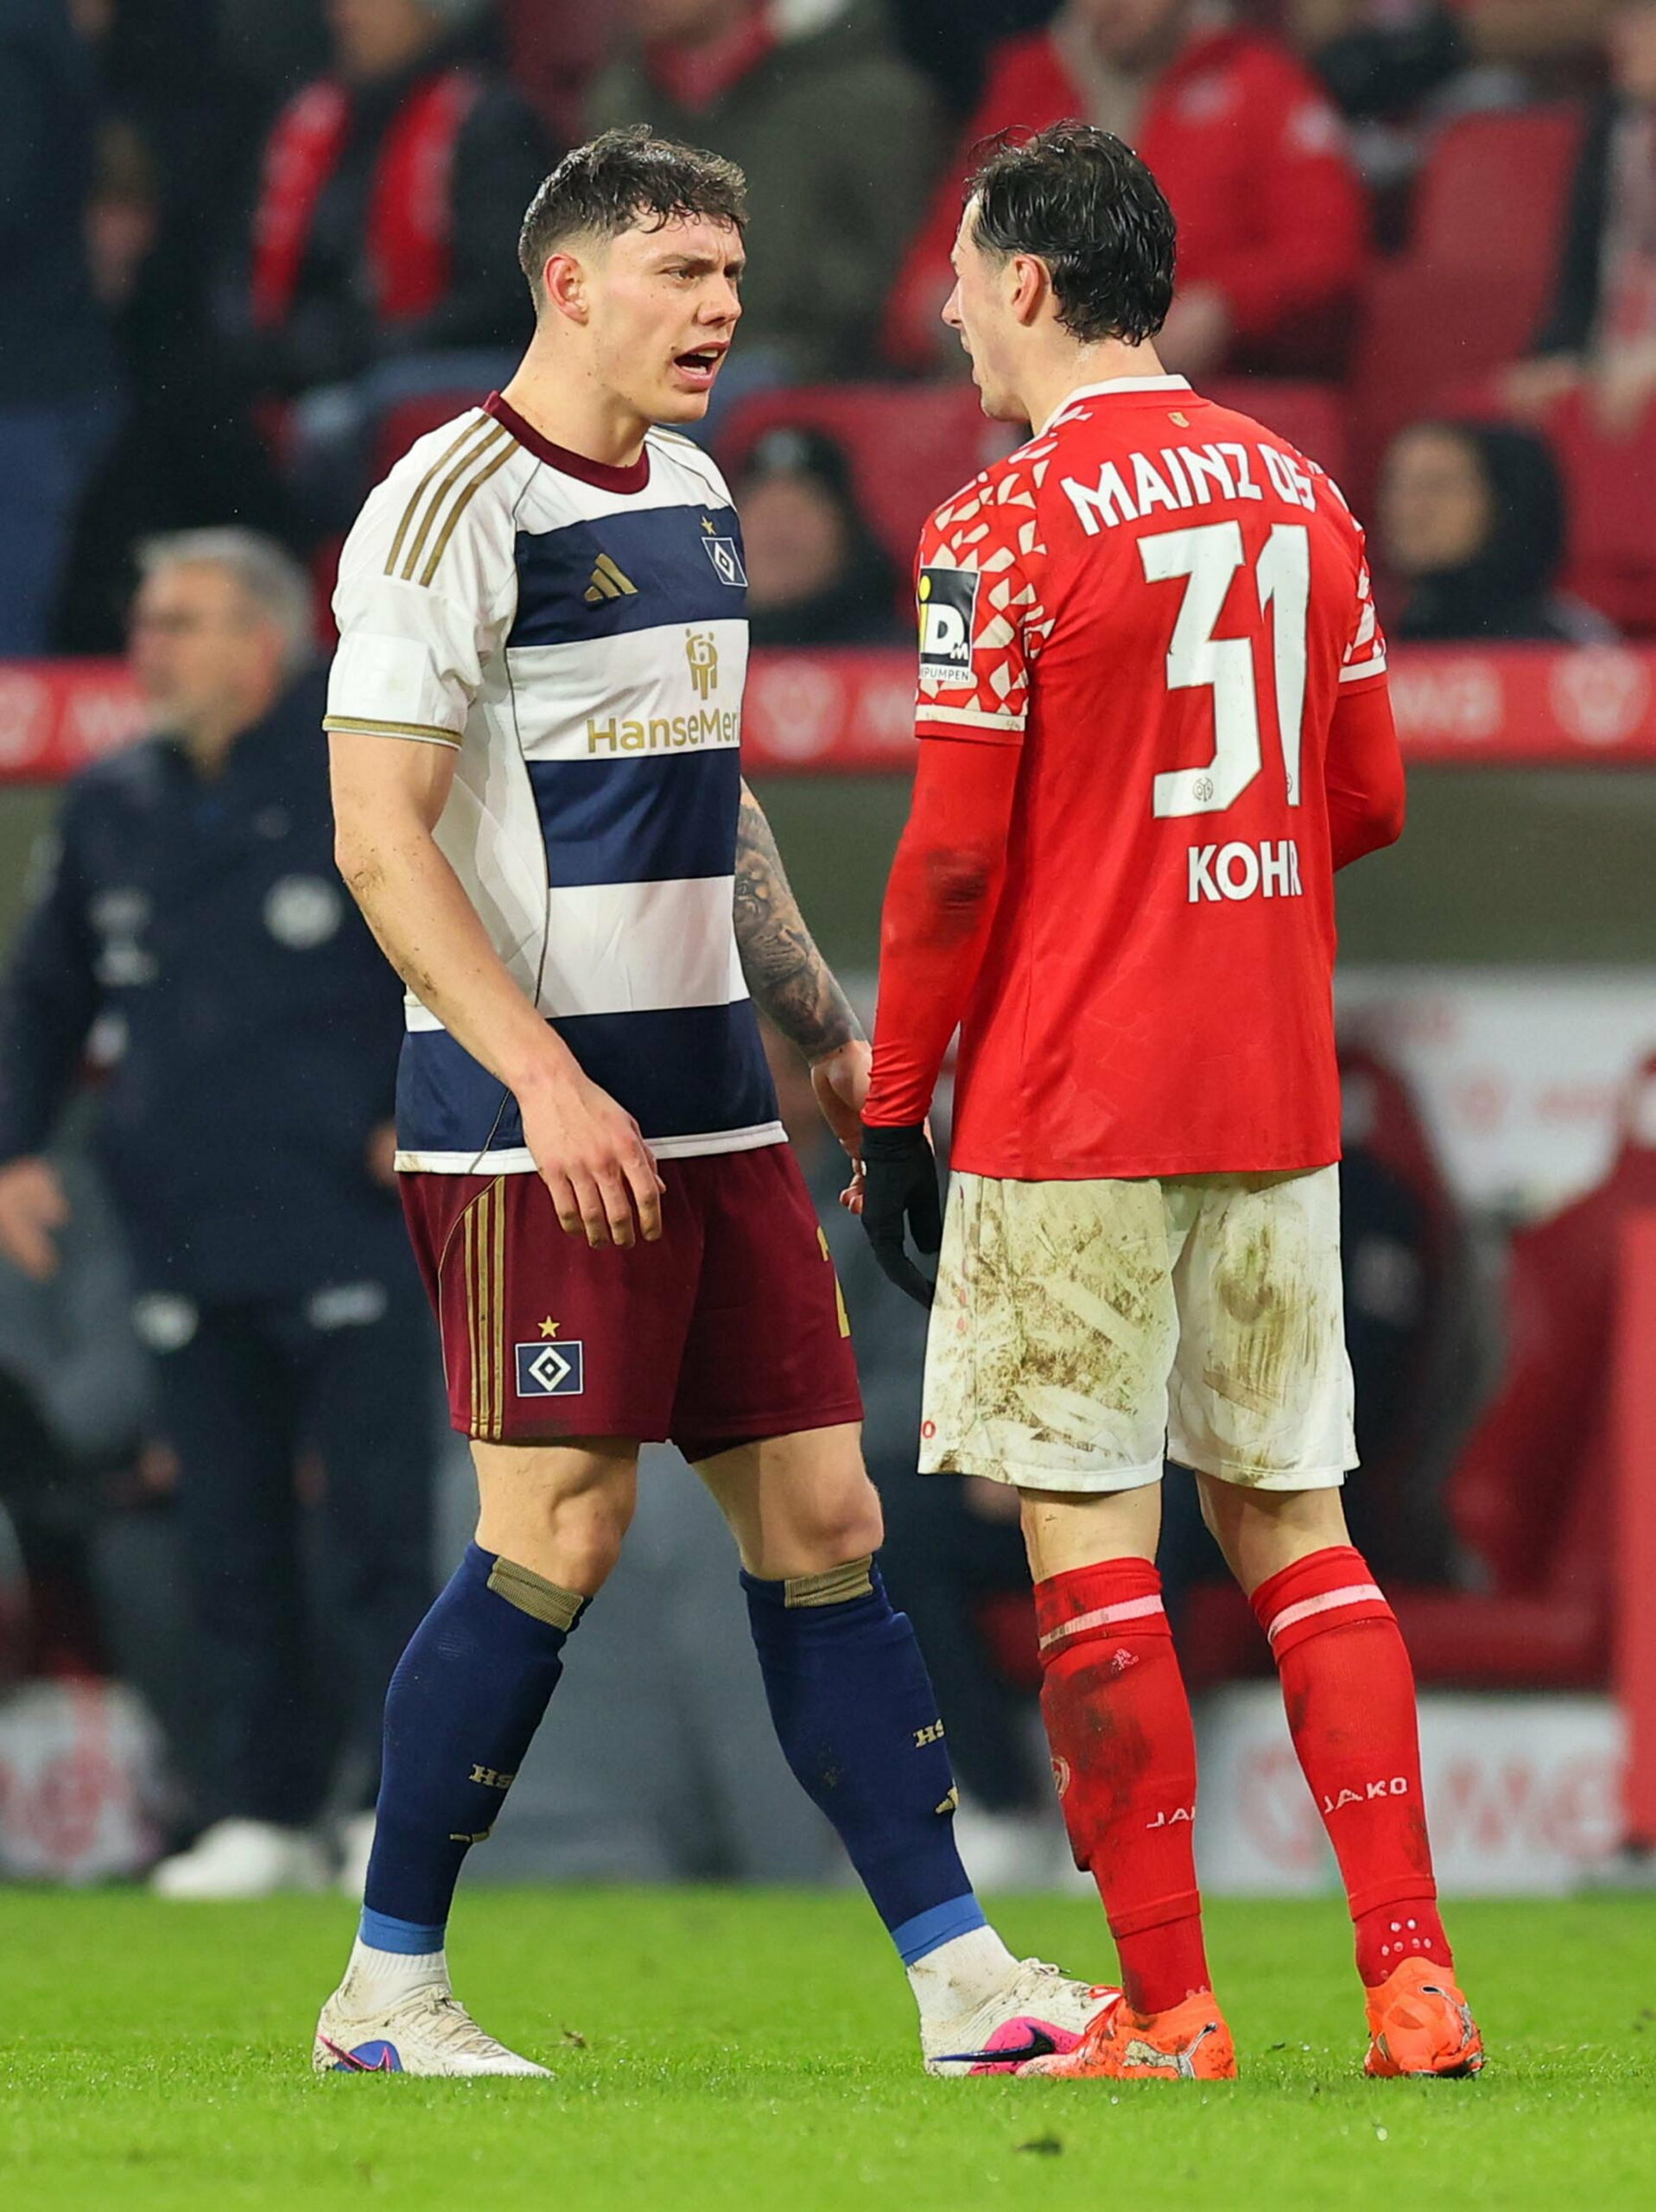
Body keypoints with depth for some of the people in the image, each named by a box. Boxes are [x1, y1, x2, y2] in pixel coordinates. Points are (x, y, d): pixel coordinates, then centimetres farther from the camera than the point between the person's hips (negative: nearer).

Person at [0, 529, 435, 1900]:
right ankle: (265, 1812, 11)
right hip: (185, 1243, 5)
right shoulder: (113, 808, 12)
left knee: (380, 1525, -5)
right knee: (232, 1542, 6)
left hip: (345, 1228, -5)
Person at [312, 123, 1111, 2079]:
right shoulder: (458, 507, -11)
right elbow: (379, 839, -15)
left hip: (707, 1111, 8)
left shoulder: (696, 502, 15)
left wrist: (826, 1031, 20)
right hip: (537, 1119, -8)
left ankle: (959, 1982, 5)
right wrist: (545, 1078, -21)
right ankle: (385, 1991, 3)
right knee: (556, 1539, -8)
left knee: (821, 1520, 5)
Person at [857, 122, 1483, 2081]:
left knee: (1091, 1546, -1)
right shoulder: (1302, 497, 8)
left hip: (1068, 1109, -6)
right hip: (1275, 1096, 6)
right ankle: (1410, 1978, 4)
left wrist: (890, 1104, -4)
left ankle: (1168, 2013, -2)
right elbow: (1367, 803, 14)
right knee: (1290, 1519, 11)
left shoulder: (1005, 526, -11)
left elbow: (954, 853, -12)